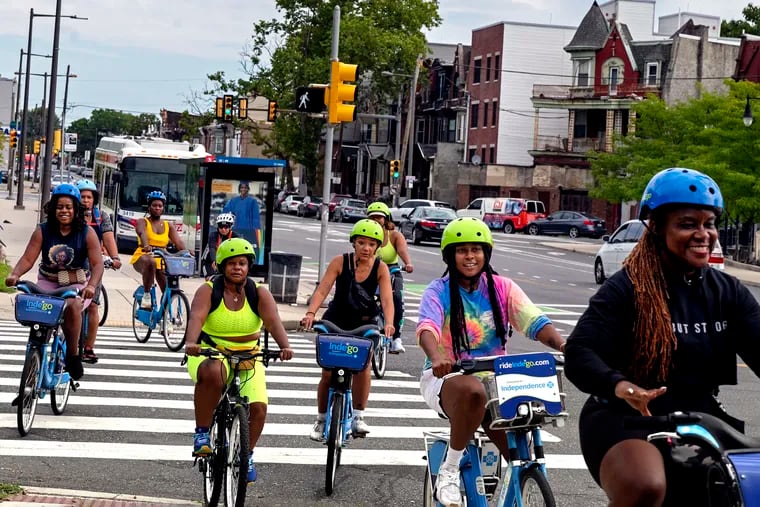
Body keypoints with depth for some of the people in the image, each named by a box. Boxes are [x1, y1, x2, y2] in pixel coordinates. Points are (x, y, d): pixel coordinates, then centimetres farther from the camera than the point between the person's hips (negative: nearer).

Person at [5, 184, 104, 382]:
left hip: (77, 284, -2)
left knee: (72, 306, -34)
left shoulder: (87, 233, -8)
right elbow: (27, 259, -9)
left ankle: (73, 353, -18)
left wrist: (92, 285, -34)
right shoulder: (43, 231, -4)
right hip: (48, 283, 2)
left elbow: (97, 263, -15)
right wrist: (15, 274, -30)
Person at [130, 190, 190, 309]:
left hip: (160, 261, 4)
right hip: (142, 258, -4)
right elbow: (142, 233, -22)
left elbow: (178, 241, -3)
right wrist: (146, 246, -45)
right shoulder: (143, 222, 2)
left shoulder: (168, 226, 13)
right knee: (150, 262, -39)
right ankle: (146, 295, -28)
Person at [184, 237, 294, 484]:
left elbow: (273, 320, -18)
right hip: (210, 355, -2)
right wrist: (191, 342, -46)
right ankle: (202, 432, -20)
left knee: (258, 407, -17)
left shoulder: (259, 294, -2)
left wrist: (284, 346, -38)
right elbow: (196, 317, -25)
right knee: (211, 373, -39)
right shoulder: (208, 291, -7)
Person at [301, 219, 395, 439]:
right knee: (328, 373, -1)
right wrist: (310, 313, -37)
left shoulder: (381, 268, -10)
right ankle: (321, 419, 18)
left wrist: (389, 323, -39)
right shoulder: (340, 262, -13)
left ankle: (358, 417, -10)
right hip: (335, 321, 0)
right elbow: (322, 289, -21)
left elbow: (387, 299, -20)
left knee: (363, 366, -22)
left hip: (364, 324, 0)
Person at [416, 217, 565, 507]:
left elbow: (534, 321, -11)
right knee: (473, 391, -39)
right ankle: (449, 471, -21)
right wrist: (437, 357, -46)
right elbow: (427, 328, -23)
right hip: (447, 377, -2)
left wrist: (562, 345, -32)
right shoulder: (438, 292, -4)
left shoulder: (502, 288, 3)